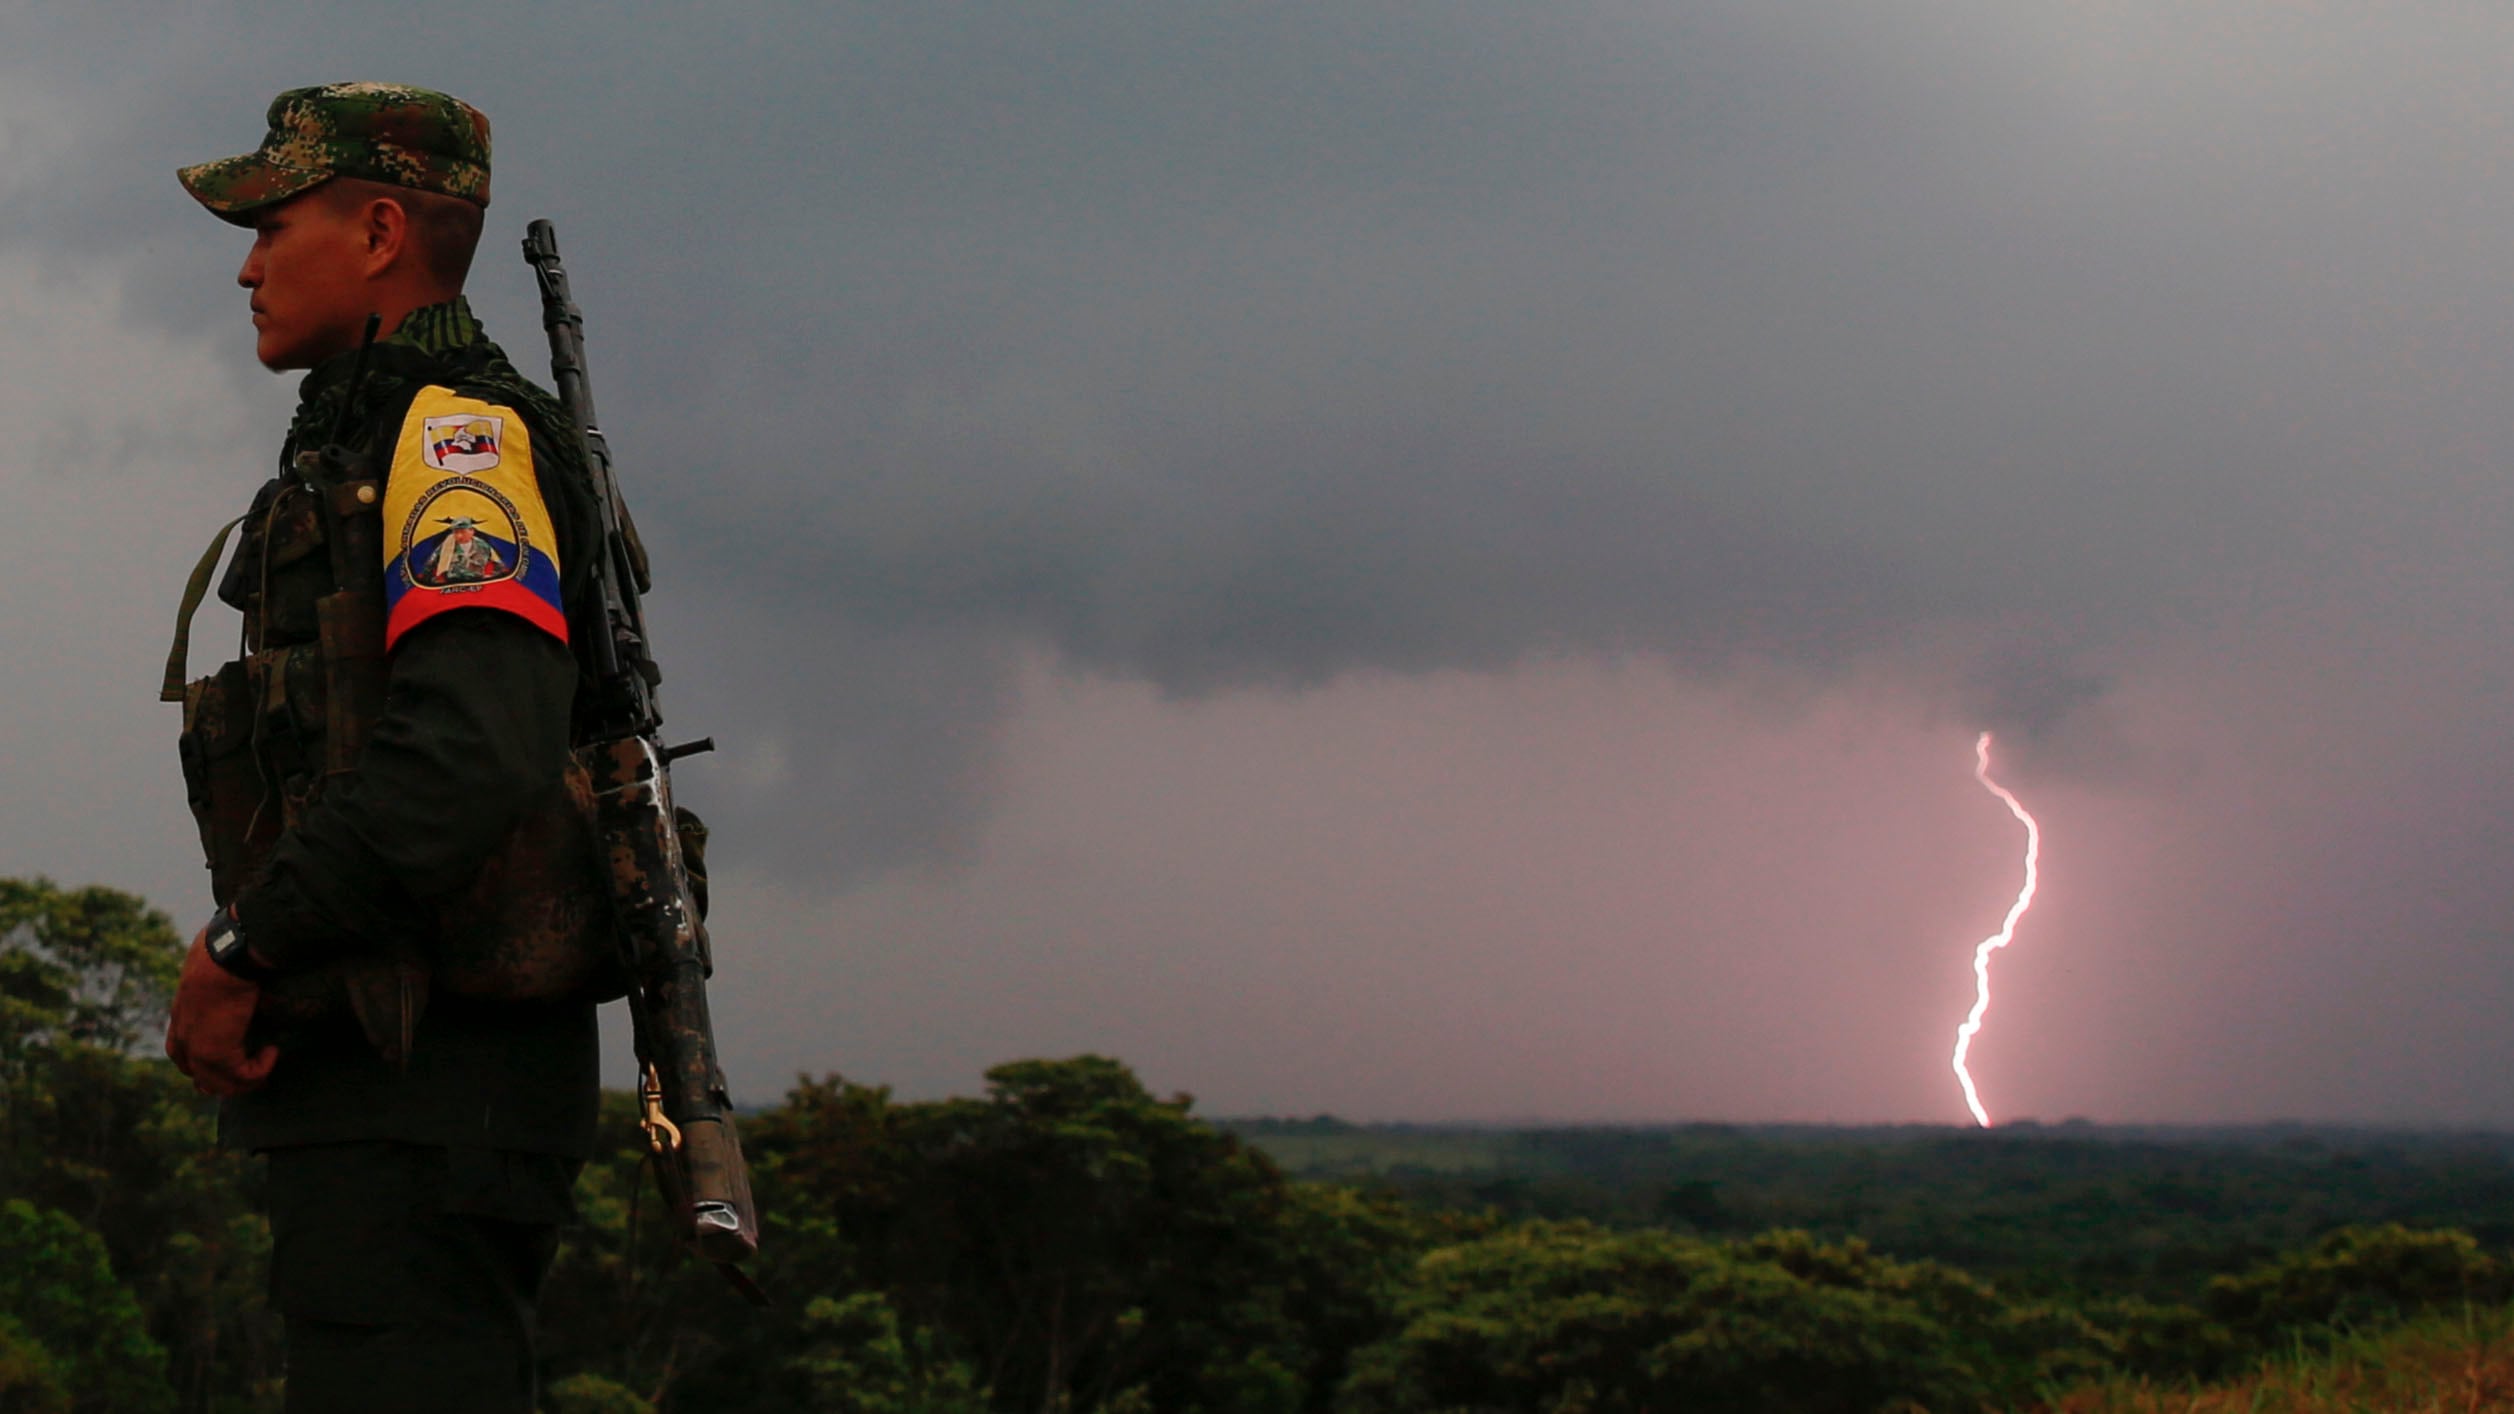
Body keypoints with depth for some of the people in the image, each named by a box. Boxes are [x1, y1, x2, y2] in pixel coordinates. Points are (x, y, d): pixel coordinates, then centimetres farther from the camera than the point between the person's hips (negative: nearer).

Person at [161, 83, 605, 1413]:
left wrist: (245, 951, -17)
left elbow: (476, 752, -25)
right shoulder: (362, 450, 24)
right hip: (384, 1097, 10)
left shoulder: (463, 432, -9)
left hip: (424, 1090, -10)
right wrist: (245, 947, 11)